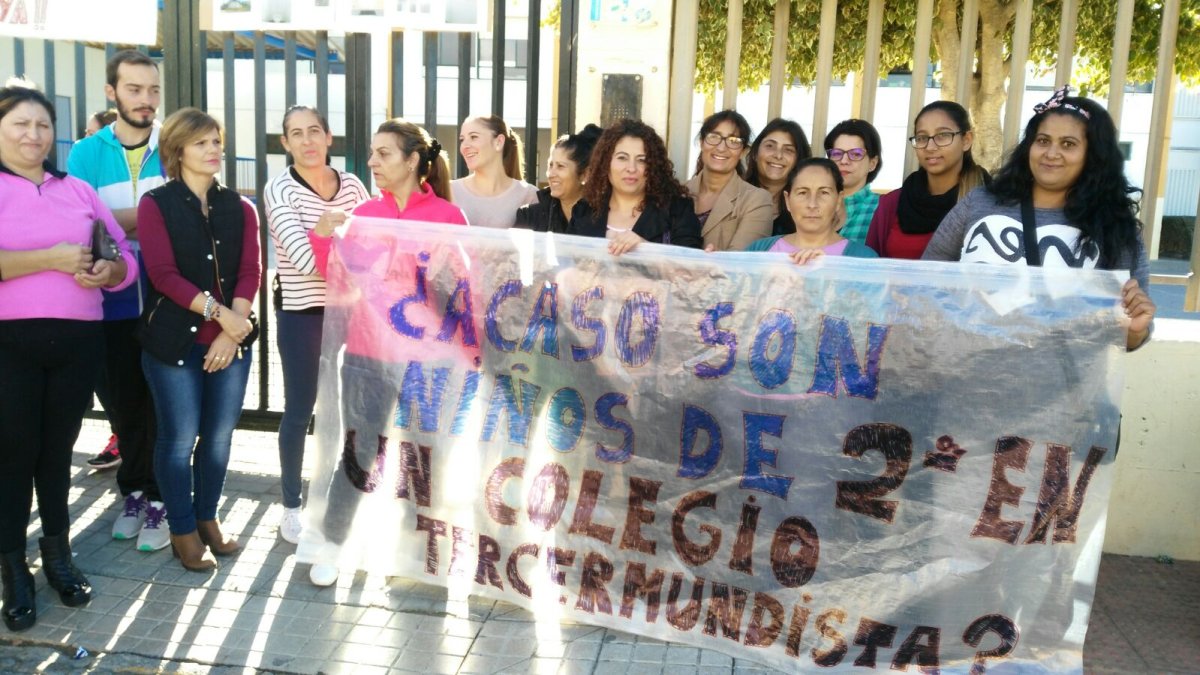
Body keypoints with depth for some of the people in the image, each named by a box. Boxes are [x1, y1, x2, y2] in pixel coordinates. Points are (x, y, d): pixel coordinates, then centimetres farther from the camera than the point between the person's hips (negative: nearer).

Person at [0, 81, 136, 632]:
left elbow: (126, 259, 12)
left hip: (78, 339, 3)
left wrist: (107, 271, -9)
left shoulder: (79, 191, 14)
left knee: (58, 447, 11)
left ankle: (57, 552, 24)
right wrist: (50, 259, -19)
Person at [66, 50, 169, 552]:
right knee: (121, 402, 12)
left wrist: (115, 220, -14)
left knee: (161, 403, 4)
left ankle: (157, 497, 19)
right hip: (112, 304, 1)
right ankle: (133, 489, 31)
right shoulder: (86, 154, 2)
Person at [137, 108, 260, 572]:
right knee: (179, 439, 2)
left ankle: (207, 518, 26)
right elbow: (163, 273, -10)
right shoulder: (156, 204, 0)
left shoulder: (239, 208, 10)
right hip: (175, 340, -3)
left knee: (219, 436, 8)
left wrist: (232, 329, -12)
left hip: (232, 340, 3)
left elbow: (249, 272, 0)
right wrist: (216, 311, -18)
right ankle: (183, 531, 17)